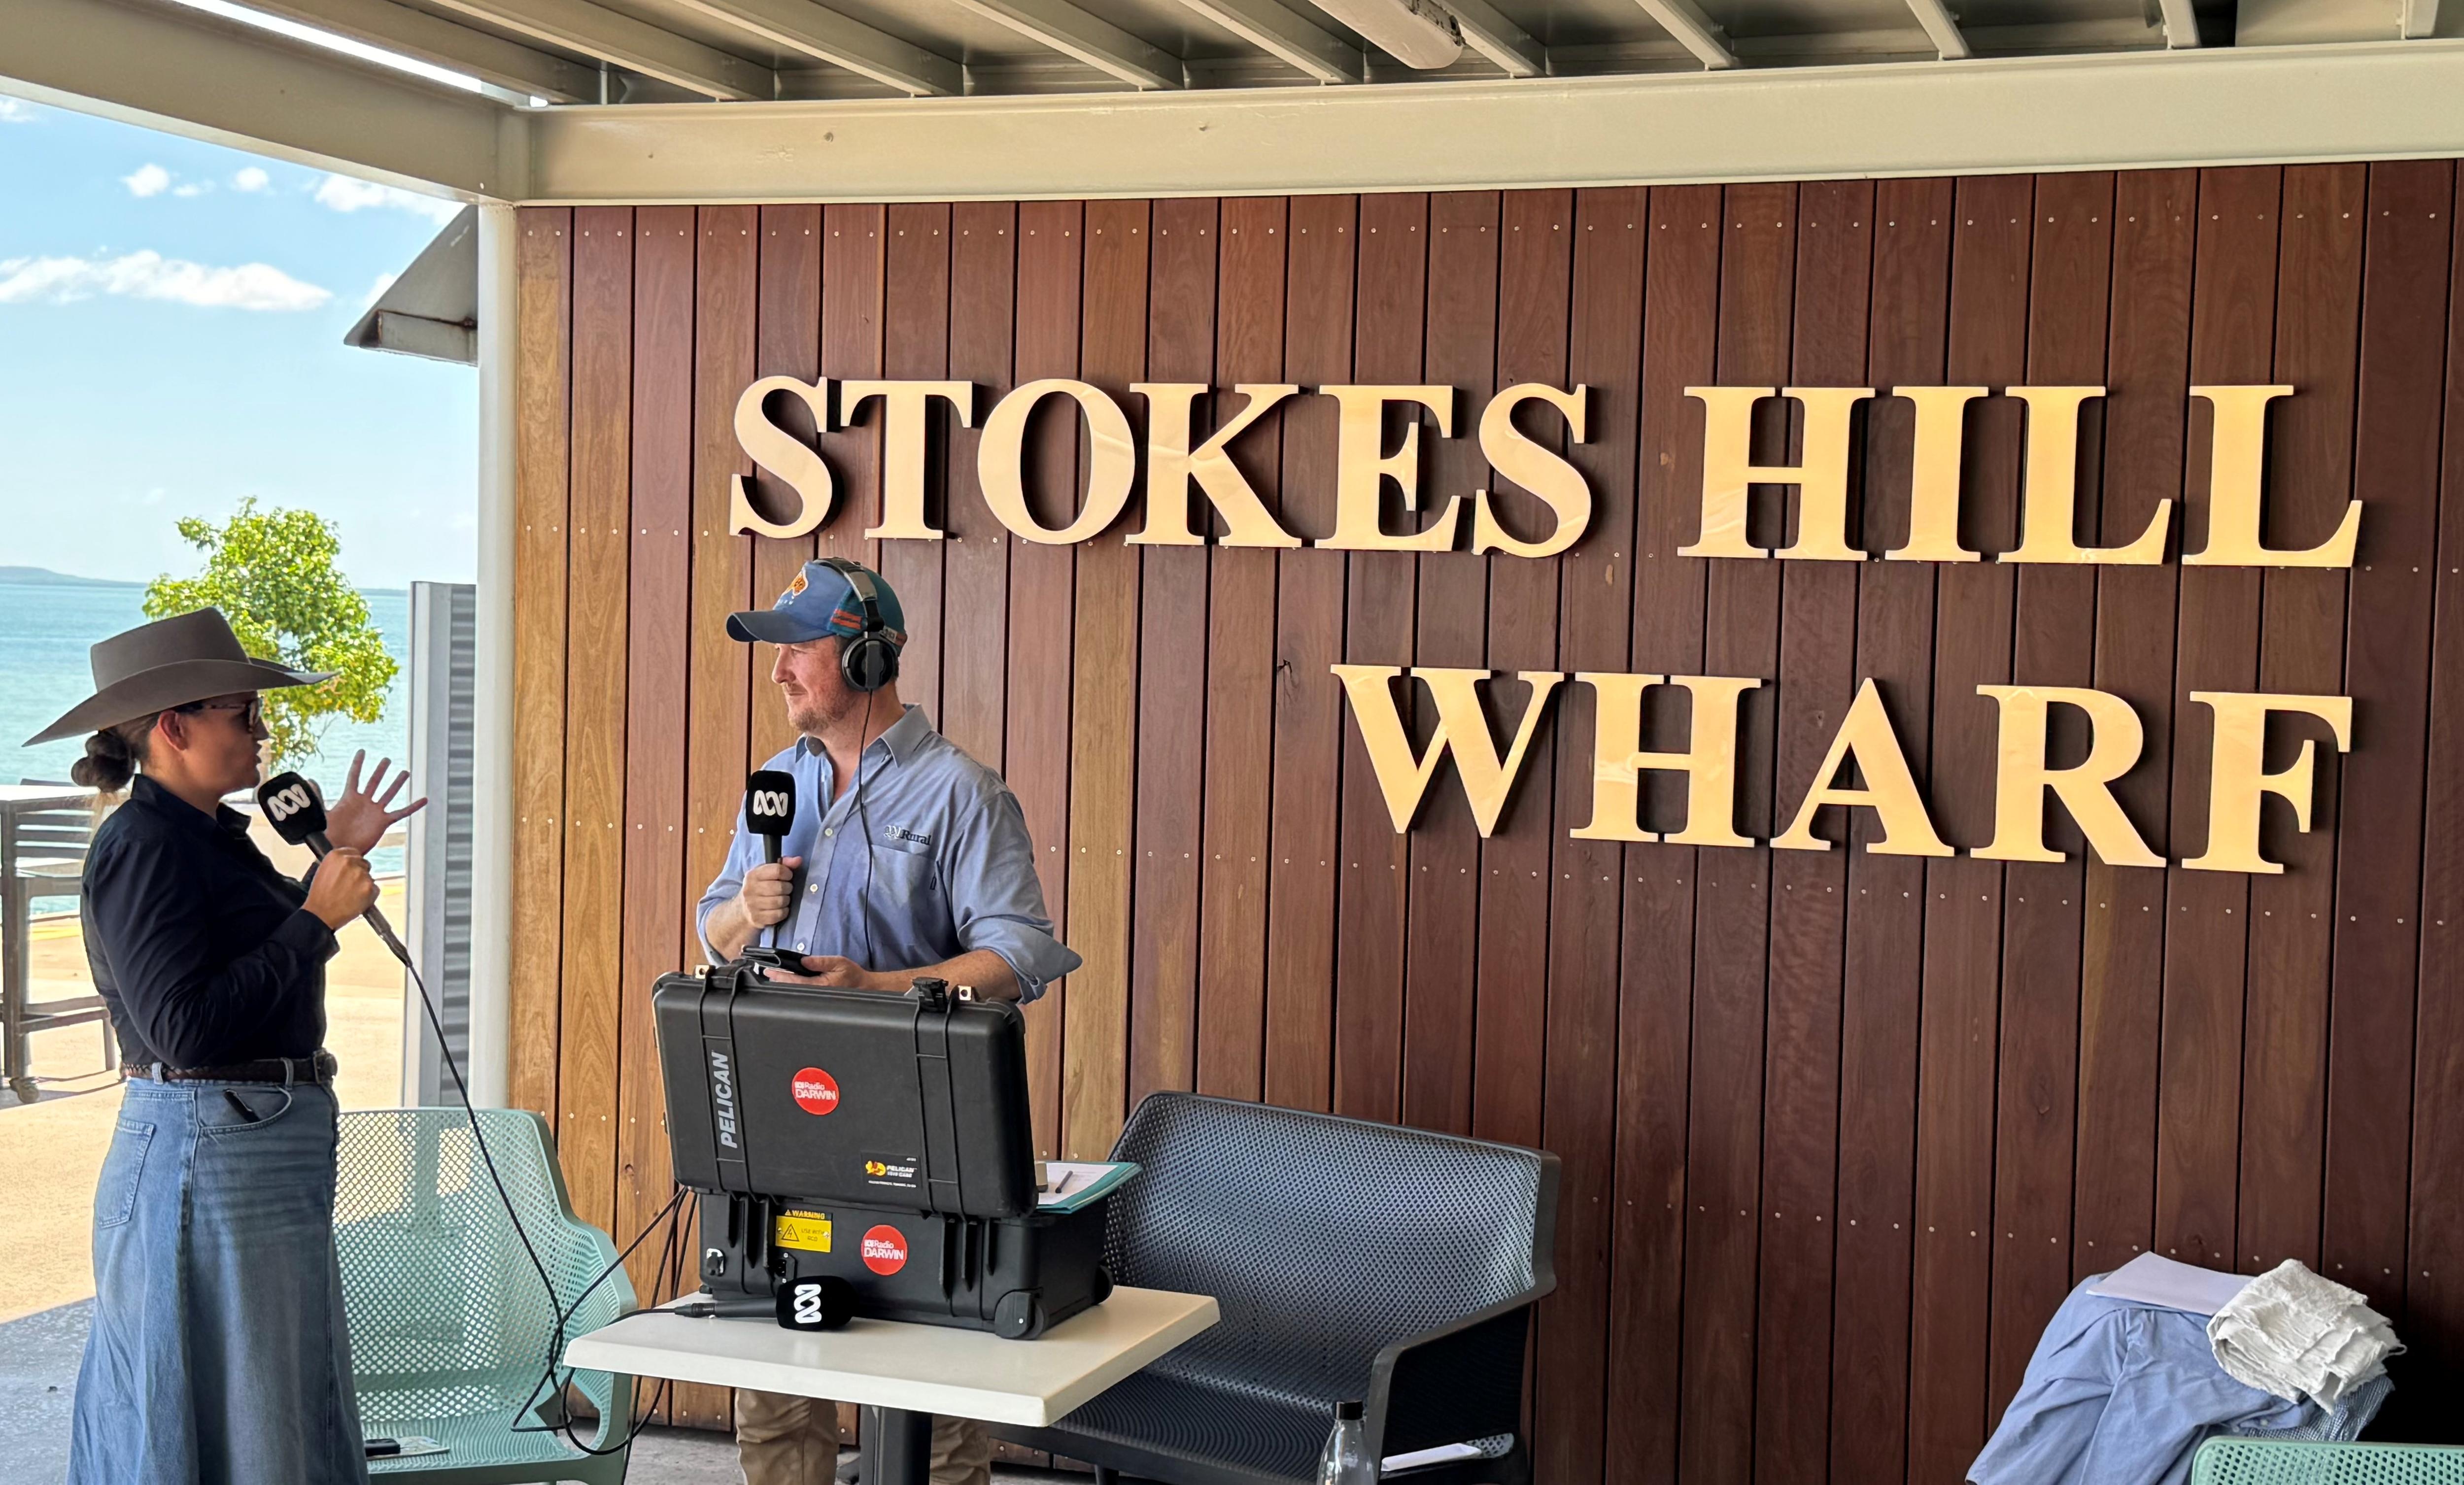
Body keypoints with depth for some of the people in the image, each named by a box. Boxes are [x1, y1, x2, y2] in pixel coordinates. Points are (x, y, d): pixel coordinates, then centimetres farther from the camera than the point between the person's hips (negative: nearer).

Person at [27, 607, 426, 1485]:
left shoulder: (209, 836, 13)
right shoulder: (142, 846, -16)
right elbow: (185, 1026, -24)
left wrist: (335, 856, 19)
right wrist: (317, 920, -19)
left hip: (270, 1147, 10)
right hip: (208, 1156, -10)